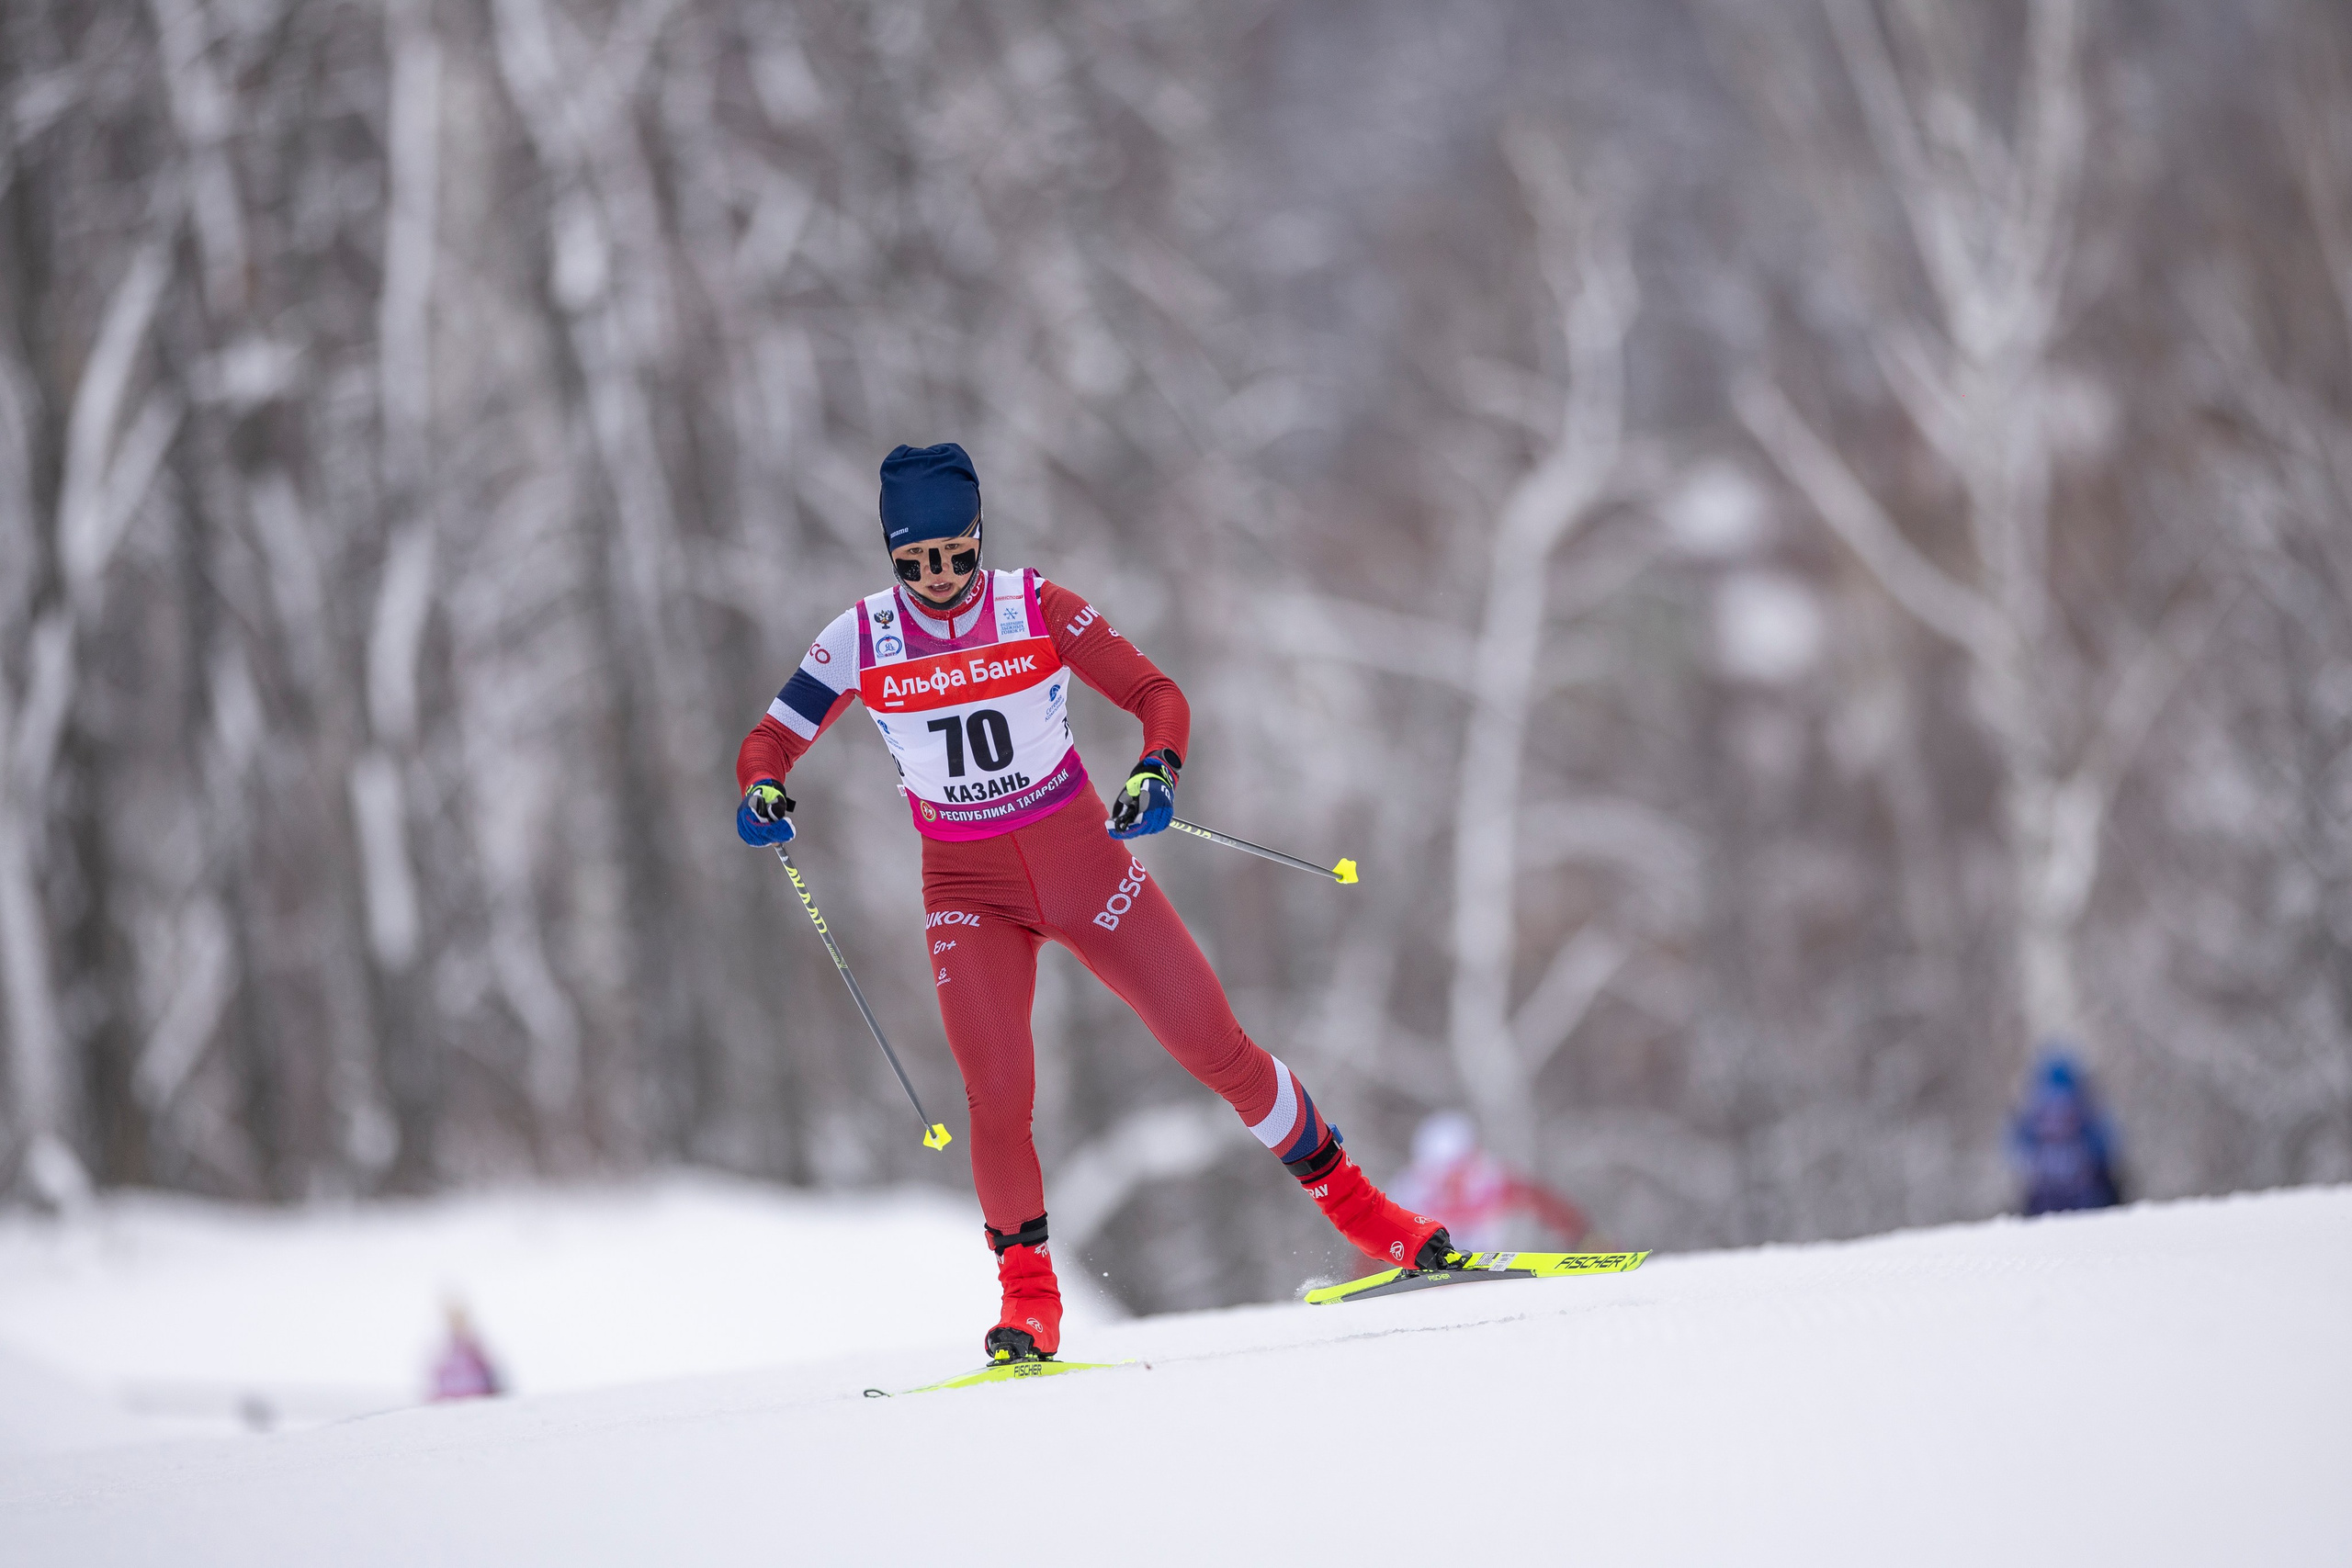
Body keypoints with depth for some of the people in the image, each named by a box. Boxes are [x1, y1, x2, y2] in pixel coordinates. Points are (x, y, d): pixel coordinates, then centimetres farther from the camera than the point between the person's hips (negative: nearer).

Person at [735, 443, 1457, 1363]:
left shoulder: (1038, 609, -11)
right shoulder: (861, 641, -9)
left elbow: (1156, 694, -9)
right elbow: (770, 742, -2)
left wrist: (1158, 771, -30)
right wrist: (759, 793, -26)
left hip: (1084, 859, 0)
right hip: (970, 890, 0)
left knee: (1215, 1046, 1)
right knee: (997, 1095, -17)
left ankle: (1352, 1202, 19)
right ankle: (1027, 1295, 0)